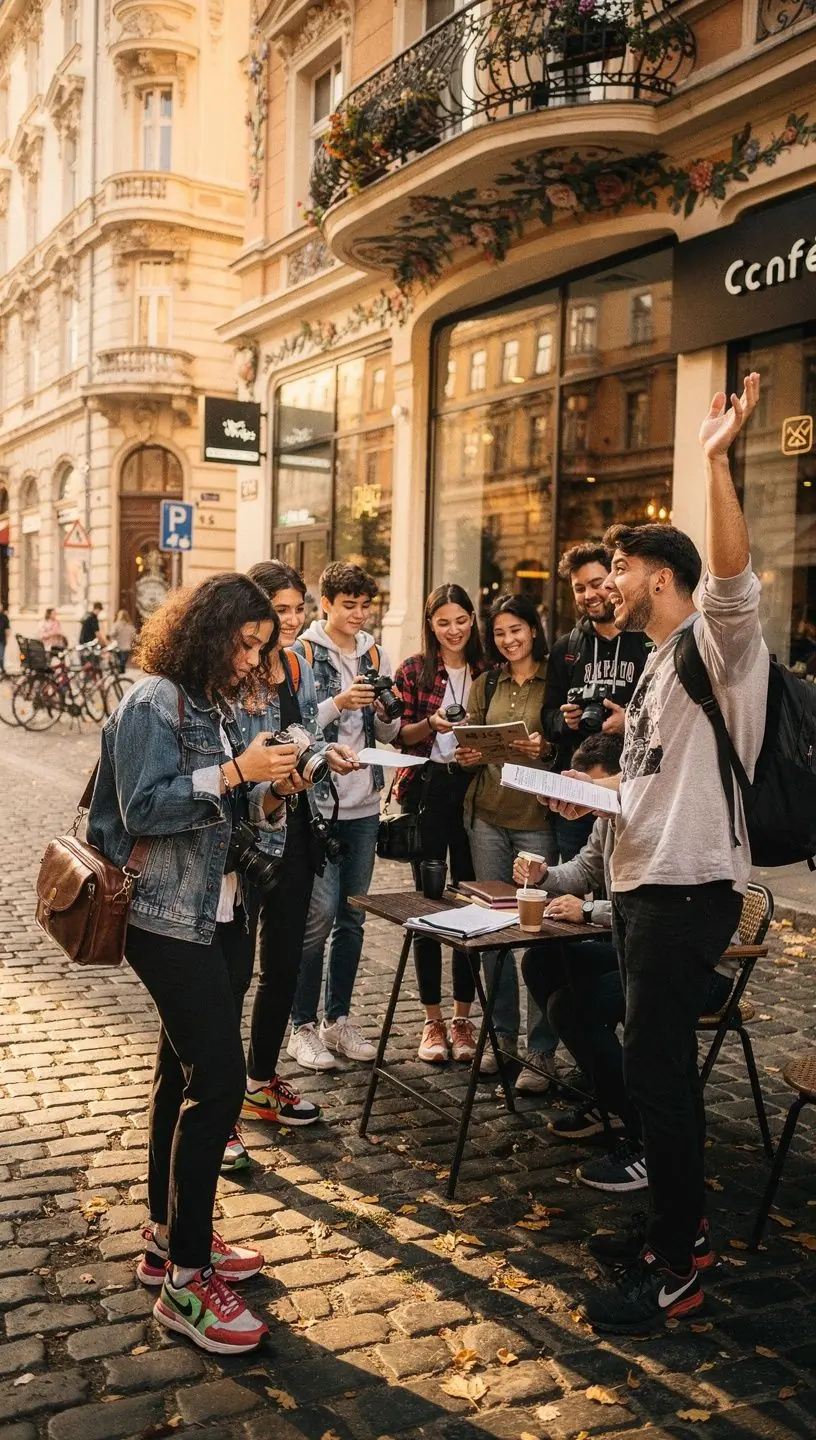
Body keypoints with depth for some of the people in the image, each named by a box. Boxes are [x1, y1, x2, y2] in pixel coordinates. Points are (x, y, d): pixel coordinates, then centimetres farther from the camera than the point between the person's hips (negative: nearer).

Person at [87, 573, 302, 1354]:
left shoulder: (217, 707, 13)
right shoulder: (153, 703, -12)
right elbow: (143, 807, -20)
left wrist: (270, 794, -4)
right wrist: (235, 772, -24)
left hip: (221, 916, 9)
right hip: (170, 922, -9)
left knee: (183, 1075, 15)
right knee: (218, 1082, -11)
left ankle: (169, 1239, 28)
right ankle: (188, 1279, -1)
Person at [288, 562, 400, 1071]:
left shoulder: (376, 655, 10)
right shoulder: (302, 653, -5)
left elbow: (389, 735, 12)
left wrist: (385, 712, -9)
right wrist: (338, 704, -22)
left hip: (364, 803, 6)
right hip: (317, 801, -5)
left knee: (353, 916, 11)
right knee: (319, 914, -6)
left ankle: (339, 1019, 23)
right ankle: (304, 1026, 7)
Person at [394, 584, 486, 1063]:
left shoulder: (487, 671, 9)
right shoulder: (413, 671, 3)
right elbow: (400, 735, 1)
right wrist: (431, 724, -18)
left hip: (474, 789, 2)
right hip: (427, 790, -2)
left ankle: (463, 1017, 15)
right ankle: (433, 1020, 12)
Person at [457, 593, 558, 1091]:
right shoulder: (484, 685, 13)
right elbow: (468, 743, 14)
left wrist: (546, 748, -20)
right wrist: (467, 757, -7)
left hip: (538, 817, -5)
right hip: (487, 816, 5)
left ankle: (542, 1049, 6)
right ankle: (503, 1035, 22)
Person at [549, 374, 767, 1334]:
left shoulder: (717, 643, -10)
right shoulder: (659, 661, 18)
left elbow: (734, 577, -32)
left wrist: (715, 460, -38)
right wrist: (598, 792, 9)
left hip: (689, 888, -10)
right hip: (642, 881, 10)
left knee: (655, 1066, -6)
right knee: (655, 1062, 16)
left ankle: (673, 1273, 7)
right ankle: (673, 1226, 31)